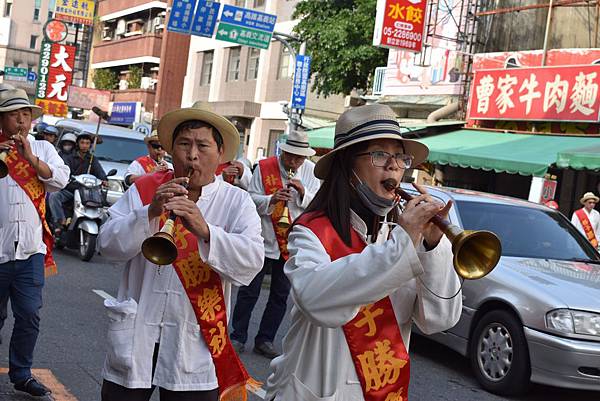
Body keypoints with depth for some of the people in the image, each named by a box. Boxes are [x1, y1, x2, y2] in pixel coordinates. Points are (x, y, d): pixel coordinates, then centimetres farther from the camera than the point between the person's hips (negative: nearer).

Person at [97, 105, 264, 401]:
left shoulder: (236, 202, 0)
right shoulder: (143, 189, 3)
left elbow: (252, 260, -16)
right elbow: (108, 245, -5)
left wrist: (204, 230, -30)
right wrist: (150, 211, -20)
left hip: (195, 347, -1)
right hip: (135, 340, 1)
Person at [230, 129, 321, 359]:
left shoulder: (311, 172, 1)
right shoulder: (264, 167, -6)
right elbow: (251, 198, -7)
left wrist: (303, 192, -19)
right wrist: (271, 200, -25)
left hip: (292, 243, 3)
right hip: (263, 240, -3)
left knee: (280, 296, 11)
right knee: (249, 292, 5)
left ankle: (264, 340, 23)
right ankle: (238, 337, 17)